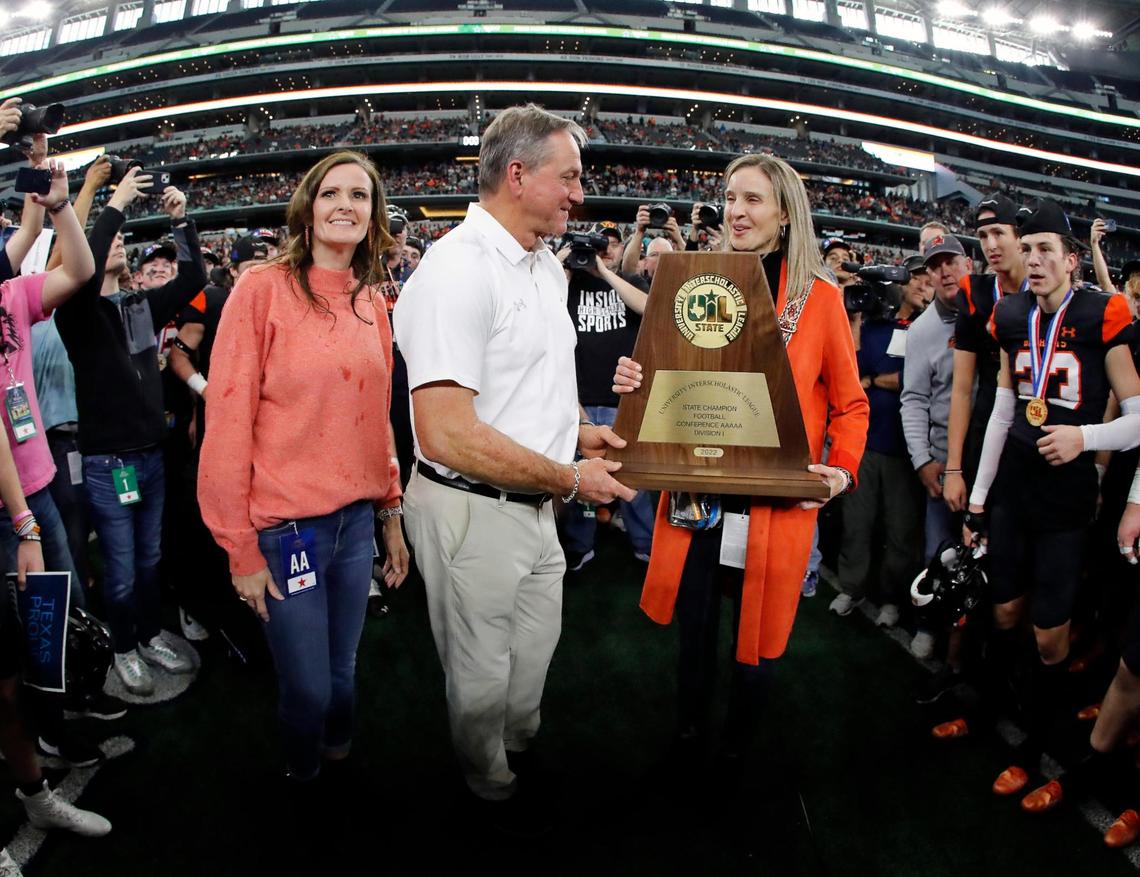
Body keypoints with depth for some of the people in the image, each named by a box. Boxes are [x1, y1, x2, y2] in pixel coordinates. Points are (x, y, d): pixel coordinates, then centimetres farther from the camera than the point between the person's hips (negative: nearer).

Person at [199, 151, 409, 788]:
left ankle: (340, 762, 45)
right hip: (285, 523, -4)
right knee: (307, 688, 6)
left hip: (357, 516, 5)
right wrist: (241, 548, -9)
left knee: (344, 670, 17)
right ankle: (303, 782, 37)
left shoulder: (373, 303, 7)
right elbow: (228, 419, -10)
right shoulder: (264, 288, -10)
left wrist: (392, 514, 13)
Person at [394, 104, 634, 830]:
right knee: (482, 677, 14)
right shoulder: (457, 269, -24)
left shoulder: (547, 266, 8)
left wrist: (576, 430, 7)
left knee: (535, 651, 27)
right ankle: (494, 790, 41)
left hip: (536, 504, 9)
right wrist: (571, 479, -21)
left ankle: (522, 750, 54)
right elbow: (447, 433, -30)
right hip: (474, 511, -9)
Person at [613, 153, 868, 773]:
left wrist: (843, 469, -11)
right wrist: (636, 384, -9)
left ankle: (737, 748, 35)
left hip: (777, 500, -2)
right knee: (694, 632, 13)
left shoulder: (819, 296, -1)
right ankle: (688, 740, 37)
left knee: (758, 639, 10)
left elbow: (849, 402, 5)